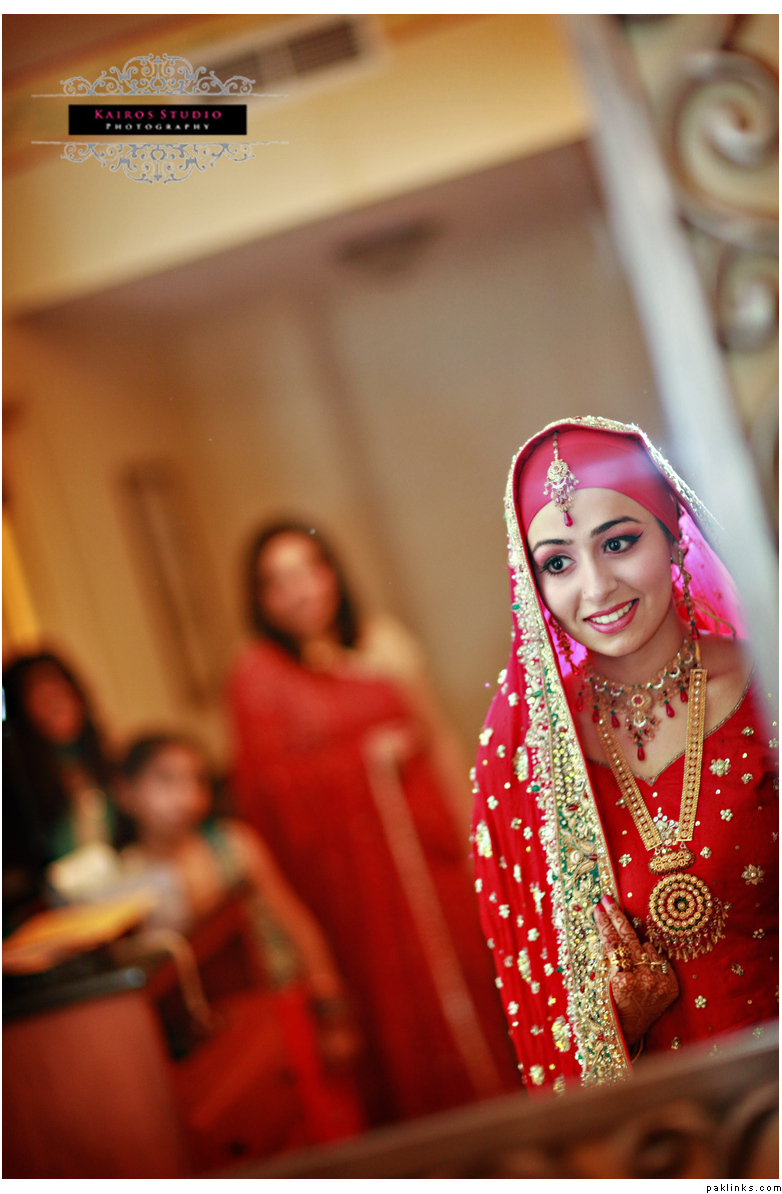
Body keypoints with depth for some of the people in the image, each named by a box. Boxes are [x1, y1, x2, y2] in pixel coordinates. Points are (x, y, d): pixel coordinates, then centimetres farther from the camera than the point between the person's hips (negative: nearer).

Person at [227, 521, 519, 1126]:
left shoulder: (383, 646, 7)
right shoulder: (258, 677, -3)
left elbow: (436, 742, 13)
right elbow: (263, 791, -8)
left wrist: (466, 832, 9)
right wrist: (362, 762, -13)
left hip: (425, 847, 3)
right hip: (348, 867, -3)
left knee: (465, 972, 4)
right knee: (401, 1009, 0)